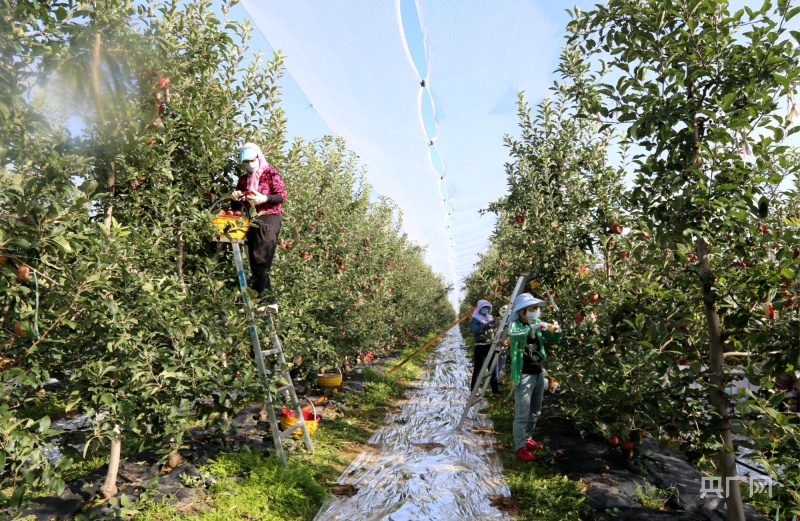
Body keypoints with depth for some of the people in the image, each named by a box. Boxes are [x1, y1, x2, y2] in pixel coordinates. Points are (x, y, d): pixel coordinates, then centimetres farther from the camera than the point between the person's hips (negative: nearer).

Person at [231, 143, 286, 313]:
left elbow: (282, 195, -7)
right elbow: (237, 206, 21)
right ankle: (270, 301, 7)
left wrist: (264, 198, -22)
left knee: (261, 260, -16)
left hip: (269, 219, -7)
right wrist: (235, 198, -1)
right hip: (252, 222, 7)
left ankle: (256, 299, -16)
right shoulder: (243, 180, 19)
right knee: (255, 263, 3)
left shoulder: (270, 173, 2)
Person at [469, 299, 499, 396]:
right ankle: (473, 390, 4)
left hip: (490, 345, 5)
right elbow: (475, 330, -21)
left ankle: (495, 389, 16)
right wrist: (486, 324, -32)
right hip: (480, 346, -5)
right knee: (477, 368, -4)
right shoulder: (474, 320, -3)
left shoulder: (491, 318, 13)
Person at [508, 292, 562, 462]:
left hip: (539, 373, 7)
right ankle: (520, 448, 5)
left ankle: (527, 439, 35)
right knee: (522, 414, -4)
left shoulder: (537, 323, 6)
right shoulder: (516, 324, -13)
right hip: (524, 375, -7)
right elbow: (514, 334, -36)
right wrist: (533, 327, -43)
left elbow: (554, 338, 12)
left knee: (535, 411, 19)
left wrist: (556, 331, -9)